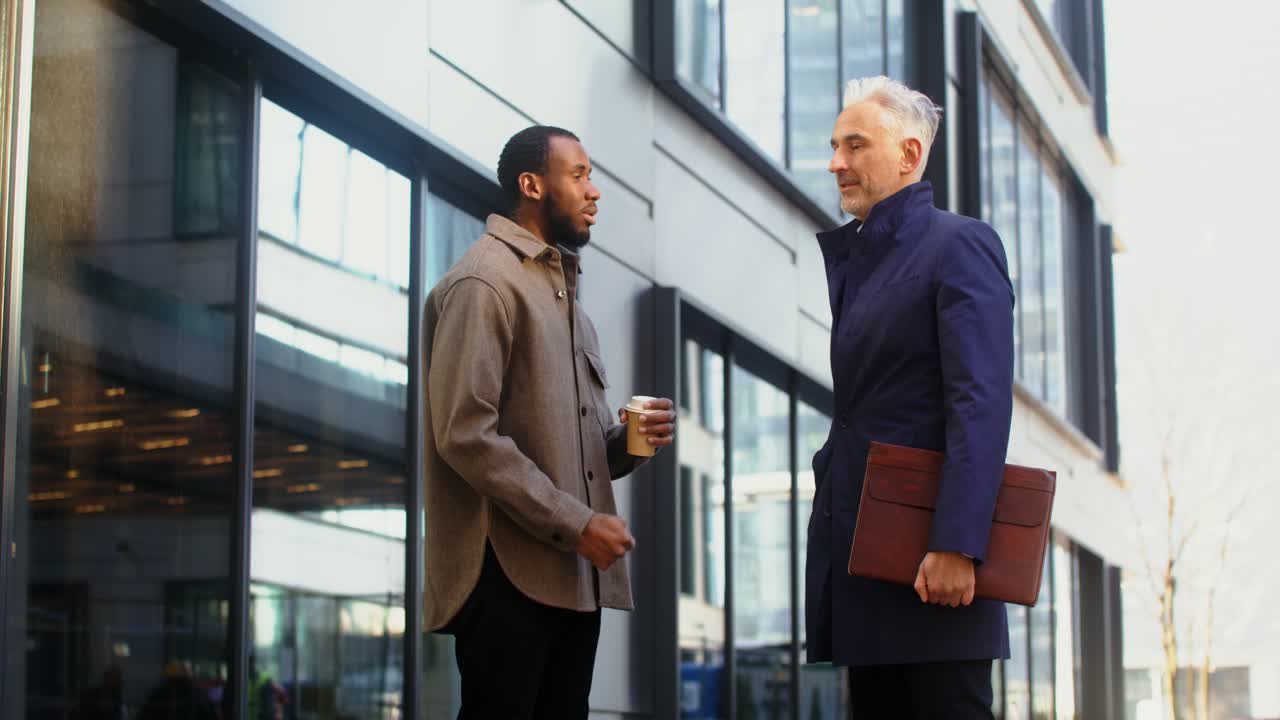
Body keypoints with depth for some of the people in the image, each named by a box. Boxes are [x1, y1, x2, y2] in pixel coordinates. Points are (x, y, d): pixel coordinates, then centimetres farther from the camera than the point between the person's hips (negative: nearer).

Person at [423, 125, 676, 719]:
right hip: (511, 570, -9)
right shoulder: (483, 282, -7)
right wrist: (574, 524, -18)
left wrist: (628, 441, 2)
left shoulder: (566, 292, 22)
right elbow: (466, 434, -17)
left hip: (575, 575, 9)